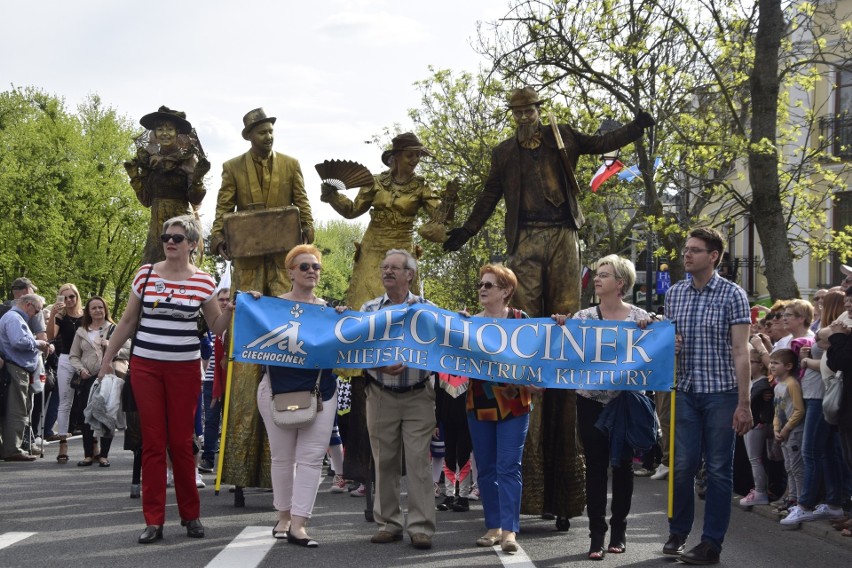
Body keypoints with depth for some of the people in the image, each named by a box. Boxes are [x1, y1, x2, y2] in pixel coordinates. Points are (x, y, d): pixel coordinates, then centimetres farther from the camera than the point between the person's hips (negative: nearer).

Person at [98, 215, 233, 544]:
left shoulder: (203, 282, -1)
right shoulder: (145, 274, 2)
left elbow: (216, 328, 7)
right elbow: (127, 322, 10)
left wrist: (230, 310, -13)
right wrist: (107, 359, 11)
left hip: (184, 368, -1)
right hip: (145, 366, 1)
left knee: (181, 442, 3)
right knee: (153, 442, 0)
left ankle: (191, 515, 17)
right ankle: (153, 520, 3)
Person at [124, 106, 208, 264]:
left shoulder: (188, 159, -1)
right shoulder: (150, 160, 12)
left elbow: (195, 199, -4)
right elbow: (146, 200, 14)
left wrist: (197, 179, -20)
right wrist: (134, 176, 7)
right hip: (156, 225, 4)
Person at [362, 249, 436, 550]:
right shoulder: (369, 309, 6)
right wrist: (380, 366, -16)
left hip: (418, 396, -2)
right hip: (381, 396, 2)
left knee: (418, 460, -5)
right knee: (384, 461, 6)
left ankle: (421, 526, -3)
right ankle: (389, 523, 15)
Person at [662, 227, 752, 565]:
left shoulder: (732, 295, -6)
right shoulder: (674, 293, 8)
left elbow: (740, 351, -8)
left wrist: (744, 403, -13)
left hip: (721, 393, -4)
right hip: (686, 392, 4)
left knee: (718, 469, 1)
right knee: (682, 465, 4)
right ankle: (677, 533, 21)